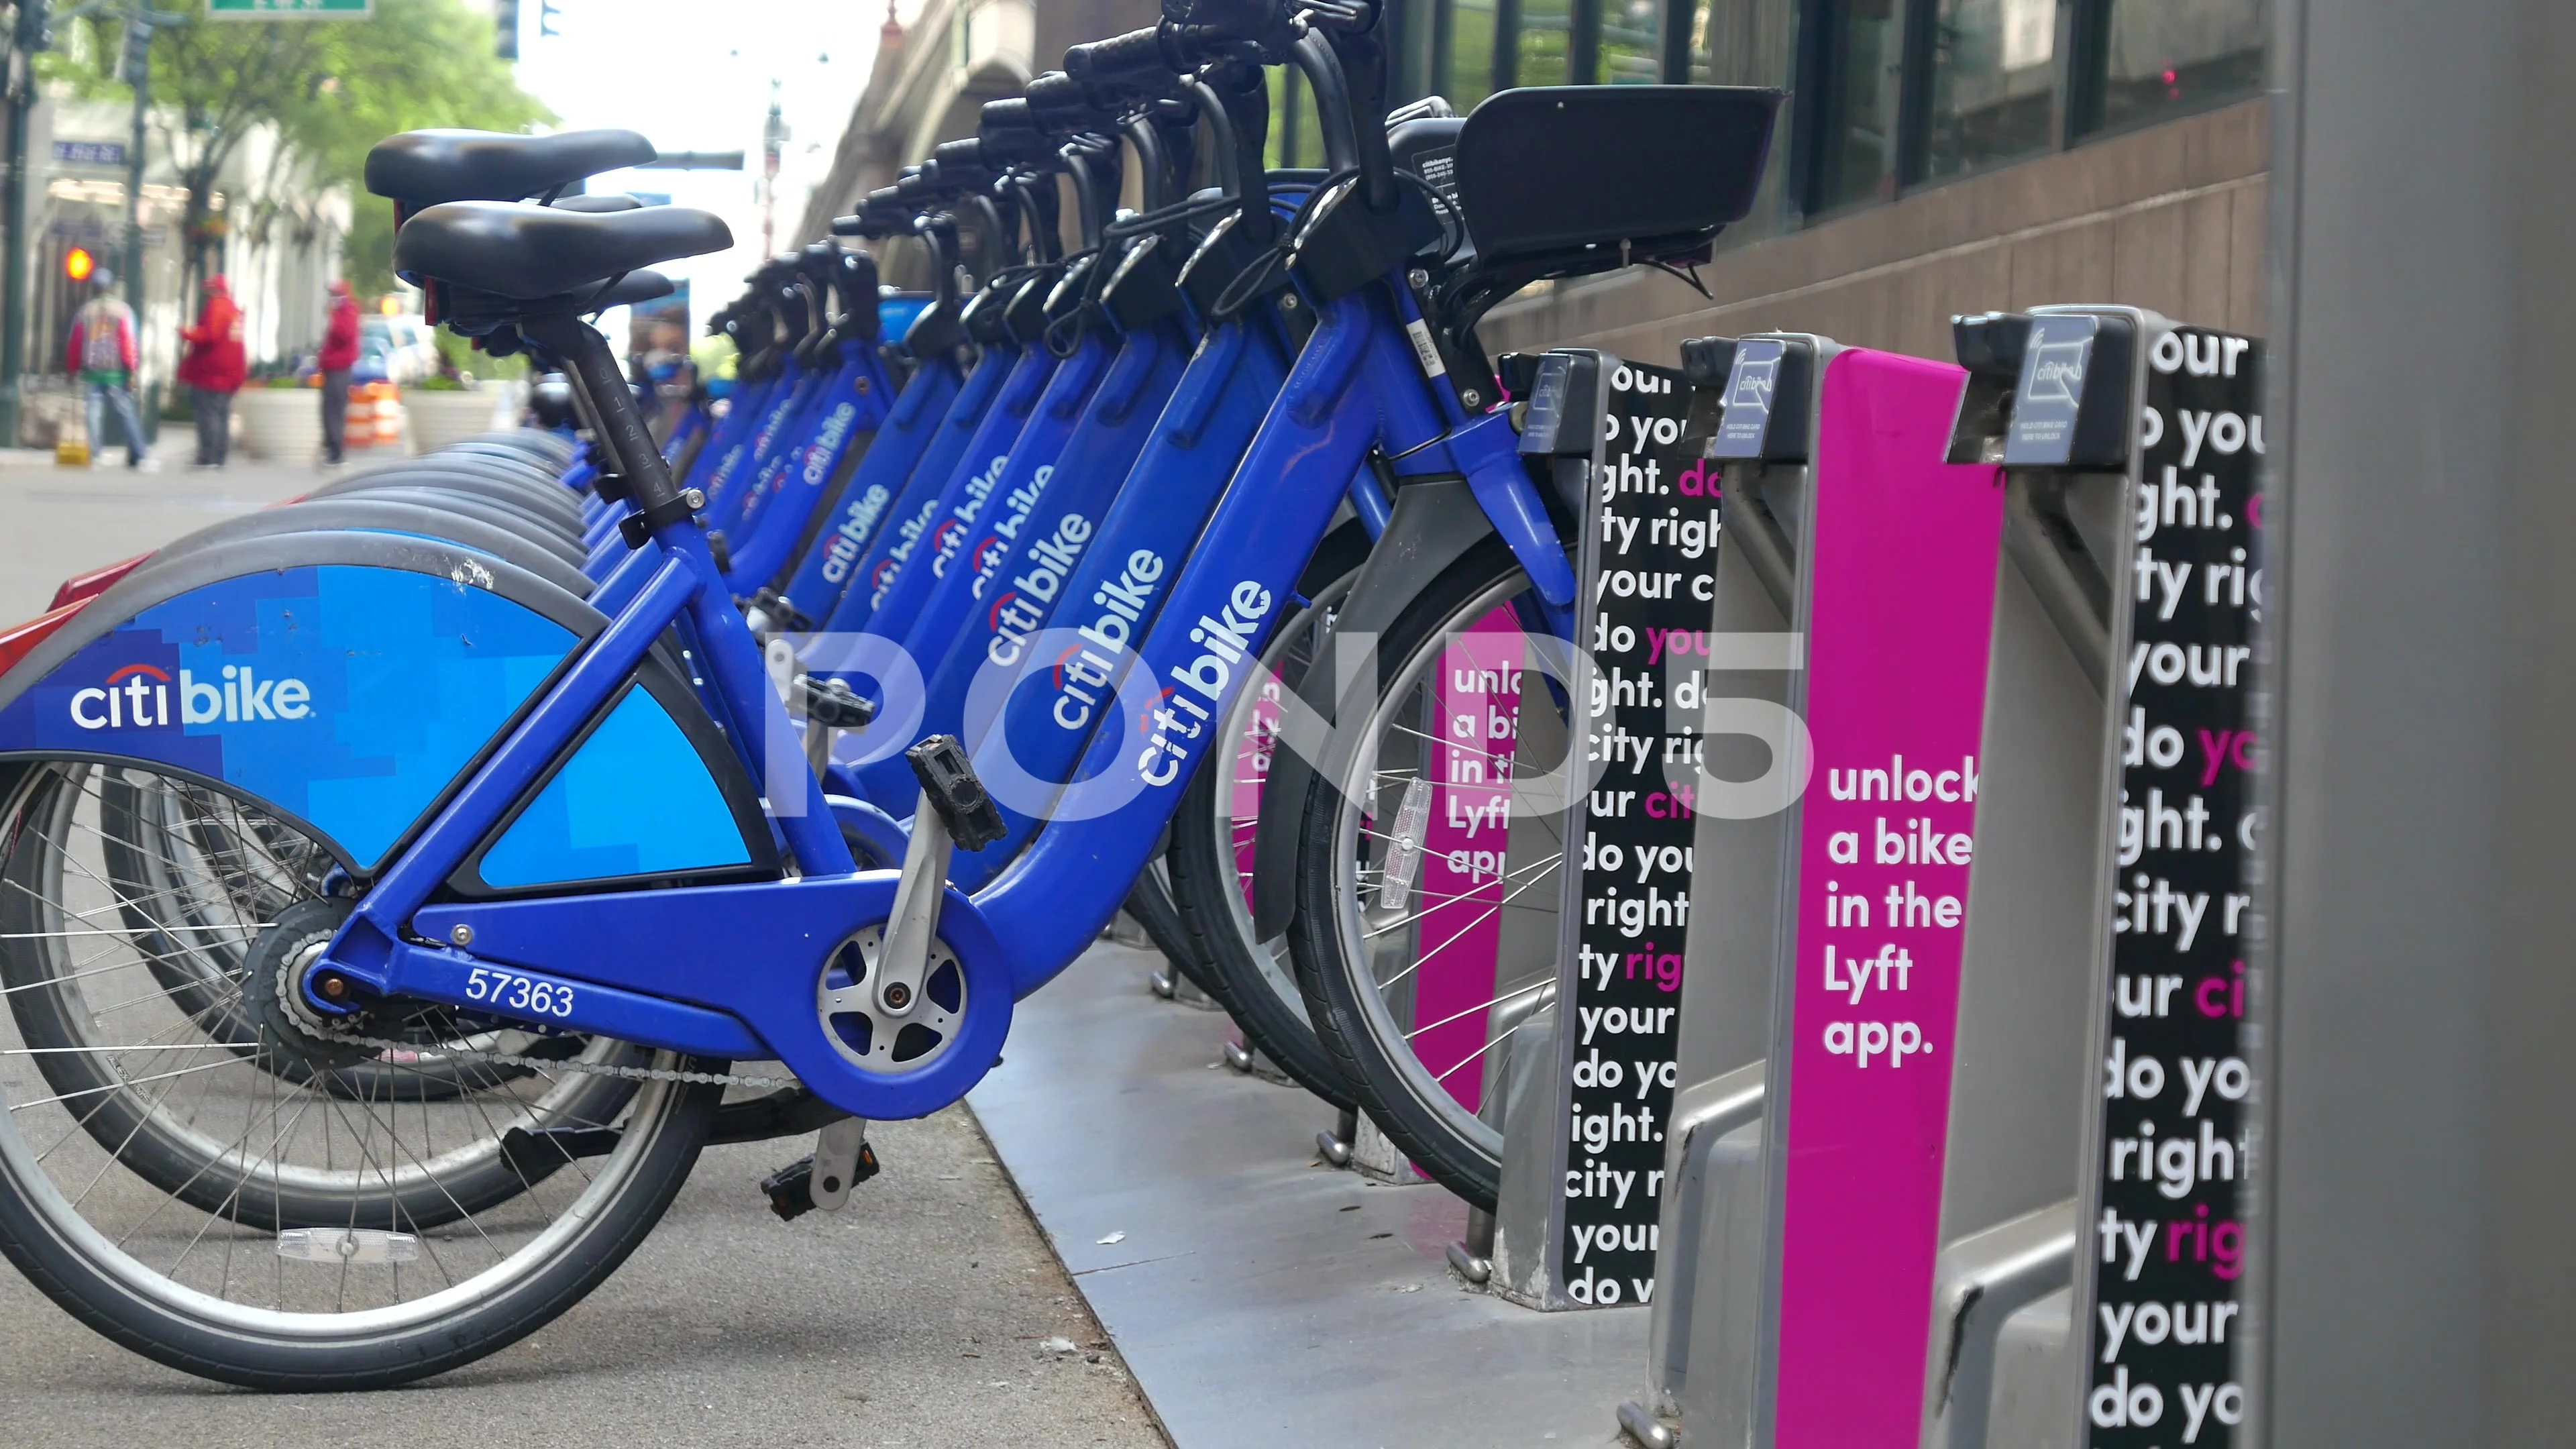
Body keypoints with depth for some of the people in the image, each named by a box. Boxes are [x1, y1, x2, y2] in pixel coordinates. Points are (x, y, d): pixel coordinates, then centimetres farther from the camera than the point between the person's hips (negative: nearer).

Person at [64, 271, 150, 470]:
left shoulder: (85, 312, 6)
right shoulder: (122, 311, -4)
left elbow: (74, 343, 8)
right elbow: (128, 342, -12)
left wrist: (73, 370, 17)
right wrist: (131, 370, -11)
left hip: (91, 371, 3)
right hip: (116, 372, -3)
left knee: (93, 415, 3)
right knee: (126, 414, 0)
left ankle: (93, 456, -3)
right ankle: (139, 456, -2)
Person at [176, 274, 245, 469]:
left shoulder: (216, 306, -12)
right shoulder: (234, 310, 17)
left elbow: (210, 335, -22)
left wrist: (186, 334, -9)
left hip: (210, 372, -9)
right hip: (230, 373, 9)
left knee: (207, 412, -9)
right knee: (222, 414, 12)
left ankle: (208, 457, -13)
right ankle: (221, 456, 13)